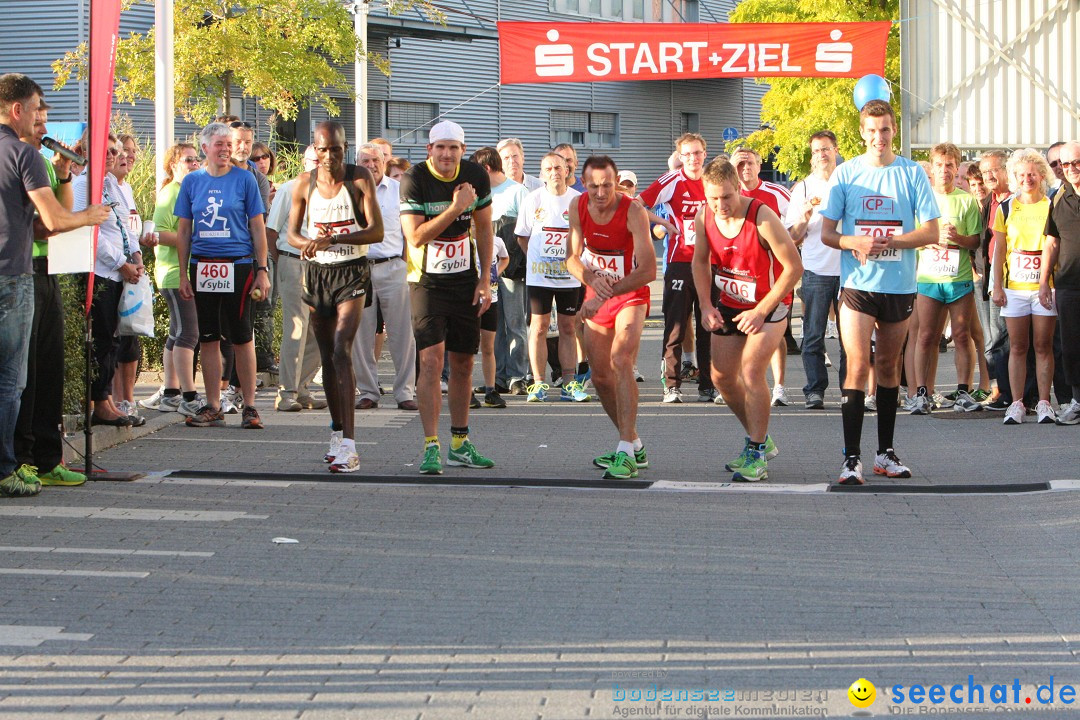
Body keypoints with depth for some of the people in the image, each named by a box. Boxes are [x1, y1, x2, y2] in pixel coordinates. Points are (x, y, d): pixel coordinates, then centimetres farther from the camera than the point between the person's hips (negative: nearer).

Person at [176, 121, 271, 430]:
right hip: (202, 267, 3)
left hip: (238, 265, -3)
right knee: (208, 338, 7)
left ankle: (249, 407, 5)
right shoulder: (192, 181, 7)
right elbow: (183, 230, 10)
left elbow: (257, 228, 2)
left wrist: (262, 271, -4)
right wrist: (183, 274, 6)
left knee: (241, 337, -1)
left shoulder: (244, 179, 1)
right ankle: (213, 407, 14)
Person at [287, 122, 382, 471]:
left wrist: (334, 239, -26)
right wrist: (309, 243, -15)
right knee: (327, 356, 10)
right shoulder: (304, 184, 3)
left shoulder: (360, 178, -7)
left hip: (351, 272, -4)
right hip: (317, 272, 4)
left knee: (342, 351, -18)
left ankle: (349, 446, -23)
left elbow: (376, 231, -13)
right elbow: (292, 233, 8)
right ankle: (337, 433, 25)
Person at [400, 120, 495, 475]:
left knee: (462, 363, 10)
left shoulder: (476, 176, -1)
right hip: (427, 282, -4)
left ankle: (459, 443, 21)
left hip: (465, 282, 4)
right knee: (432, 359, -15)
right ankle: (431, 446, -14)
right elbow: (415, 237, -20)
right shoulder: (414, 180, -14)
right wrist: (455, 209, -26)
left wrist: (485, 280, 7)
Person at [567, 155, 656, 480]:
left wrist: (606, 294, -32)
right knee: (600, 375, 8)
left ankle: (625, 453, -31)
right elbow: (572, 257, -2)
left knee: (621, 361, -26)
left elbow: (648, 271, -29)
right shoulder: (578, 206, -8)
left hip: (631, 295, -6)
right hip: (597, 297, 6)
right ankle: (634, 445, 26)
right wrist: (592, 280, -24)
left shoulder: (634, 212, -24)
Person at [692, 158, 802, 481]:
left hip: (768, 304, -6)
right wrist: (706, 306, -2)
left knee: (751, 372, -18)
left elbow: (794, 267, -21)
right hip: (728, 304, 6)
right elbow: (700, 261, 8)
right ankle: (760, 440, 26)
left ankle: (756, 454, -6)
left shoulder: (762, 218, -28)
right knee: (722, 376, 6)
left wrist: (761, 311, -21)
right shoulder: (704, 218, -11)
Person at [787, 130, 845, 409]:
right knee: (814, 334, -3)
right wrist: (804, 219, -12)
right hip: (816, 271, -1)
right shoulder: (803, 188, 8)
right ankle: (815, 390, 1)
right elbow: (792, 238, 6)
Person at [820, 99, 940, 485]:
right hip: (857, 283, -1)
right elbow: (827, 233, 2)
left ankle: (885, 452, 21)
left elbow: (931, 231, -3)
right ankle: (852, 457, -11)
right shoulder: (845, 174, 2)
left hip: (899, 285, 1)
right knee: (857, 367, -10)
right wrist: (856, 242, -19)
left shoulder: (912, 174, 1)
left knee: (889, 366, 12)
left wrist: (888, 241, -17)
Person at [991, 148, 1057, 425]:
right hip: (1014, 287, 1)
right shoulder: (1007, 209, 7)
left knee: (1043, 346, 0)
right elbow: (999, 249, 8)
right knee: (1017, 347, 2)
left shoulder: (1052, 207, 3)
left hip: (1045, 287, -1)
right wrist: (997, 286, 1)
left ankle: (1044, 403, 5)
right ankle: (1017, 403, 6)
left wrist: (1052, 285, -3)